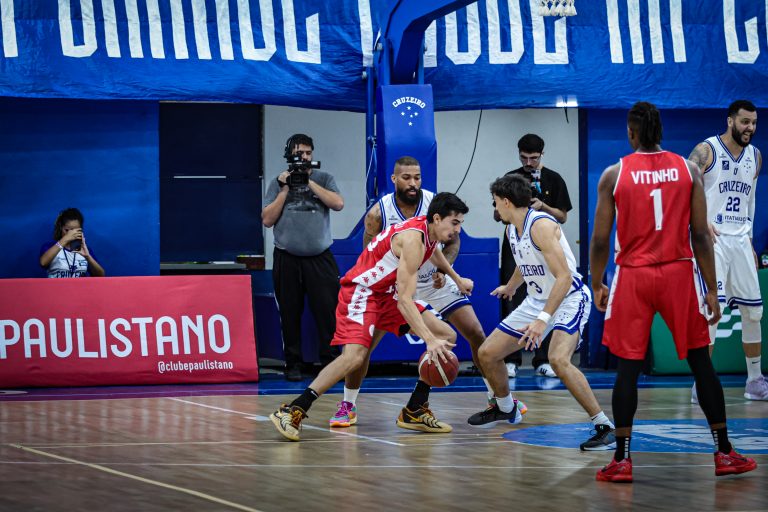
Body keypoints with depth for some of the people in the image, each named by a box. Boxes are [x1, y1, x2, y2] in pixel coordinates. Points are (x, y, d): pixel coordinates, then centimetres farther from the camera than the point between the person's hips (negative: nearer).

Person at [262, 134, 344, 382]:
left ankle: (331, 362, -1)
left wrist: (309, 182, -8)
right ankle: (293, 364, 11)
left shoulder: (324, 179, 10)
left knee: (328, 310, -7)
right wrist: (286, 189, -5)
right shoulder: (278, 183, 10)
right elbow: (267, 219, 1)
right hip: (287, 259, 1)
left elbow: (338, 204, -9)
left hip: (320, 258, -1)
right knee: (290, 314, 4)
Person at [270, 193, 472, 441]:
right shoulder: (413, 239, -26)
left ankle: (415, 411, 7)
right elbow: (404, 300, -32)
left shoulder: (430, 230, 2)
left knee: (446, 336, 5)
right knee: (354, 356, -31)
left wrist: (457, 279, 46)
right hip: (361, 291, -10)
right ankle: (291, 412, -29)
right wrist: (429, 341, -37)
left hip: (386, 294, 10)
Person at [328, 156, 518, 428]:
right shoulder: (378, 213, -19)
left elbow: (453, 241, -3)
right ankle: (348, 406, 6)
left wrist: (443, 270, -21)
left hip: (435, 281, 1)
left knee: (476, 335, -3)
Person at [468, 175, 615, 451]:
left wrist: (543, 319, -36)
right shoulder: (512, 229, 5)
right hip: (537, 300, 9)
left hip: (569, 299, -9)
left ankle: (605, 426, -26)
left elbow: (564, 278, -30)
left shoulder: (541, 225, -24)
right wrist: (510, 287, 46)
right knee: (487, 354, 9)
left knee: (558, 359, -34)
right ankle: (505, 408, 38)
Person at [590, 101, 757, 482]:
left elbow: (600, 239, -2)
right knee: (700, 362, 10)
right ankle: (724, 453, 13)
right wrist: (711, 289, 5)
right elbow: (701, 235, -1)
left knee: (628, 368, 4)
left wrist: (596, 285, 12)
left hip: (633, 278, -1)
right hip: (679, 273, 1)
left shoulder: (613, 175, -3)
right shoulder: (688, 169, 0)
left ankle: (622, 461, 3)